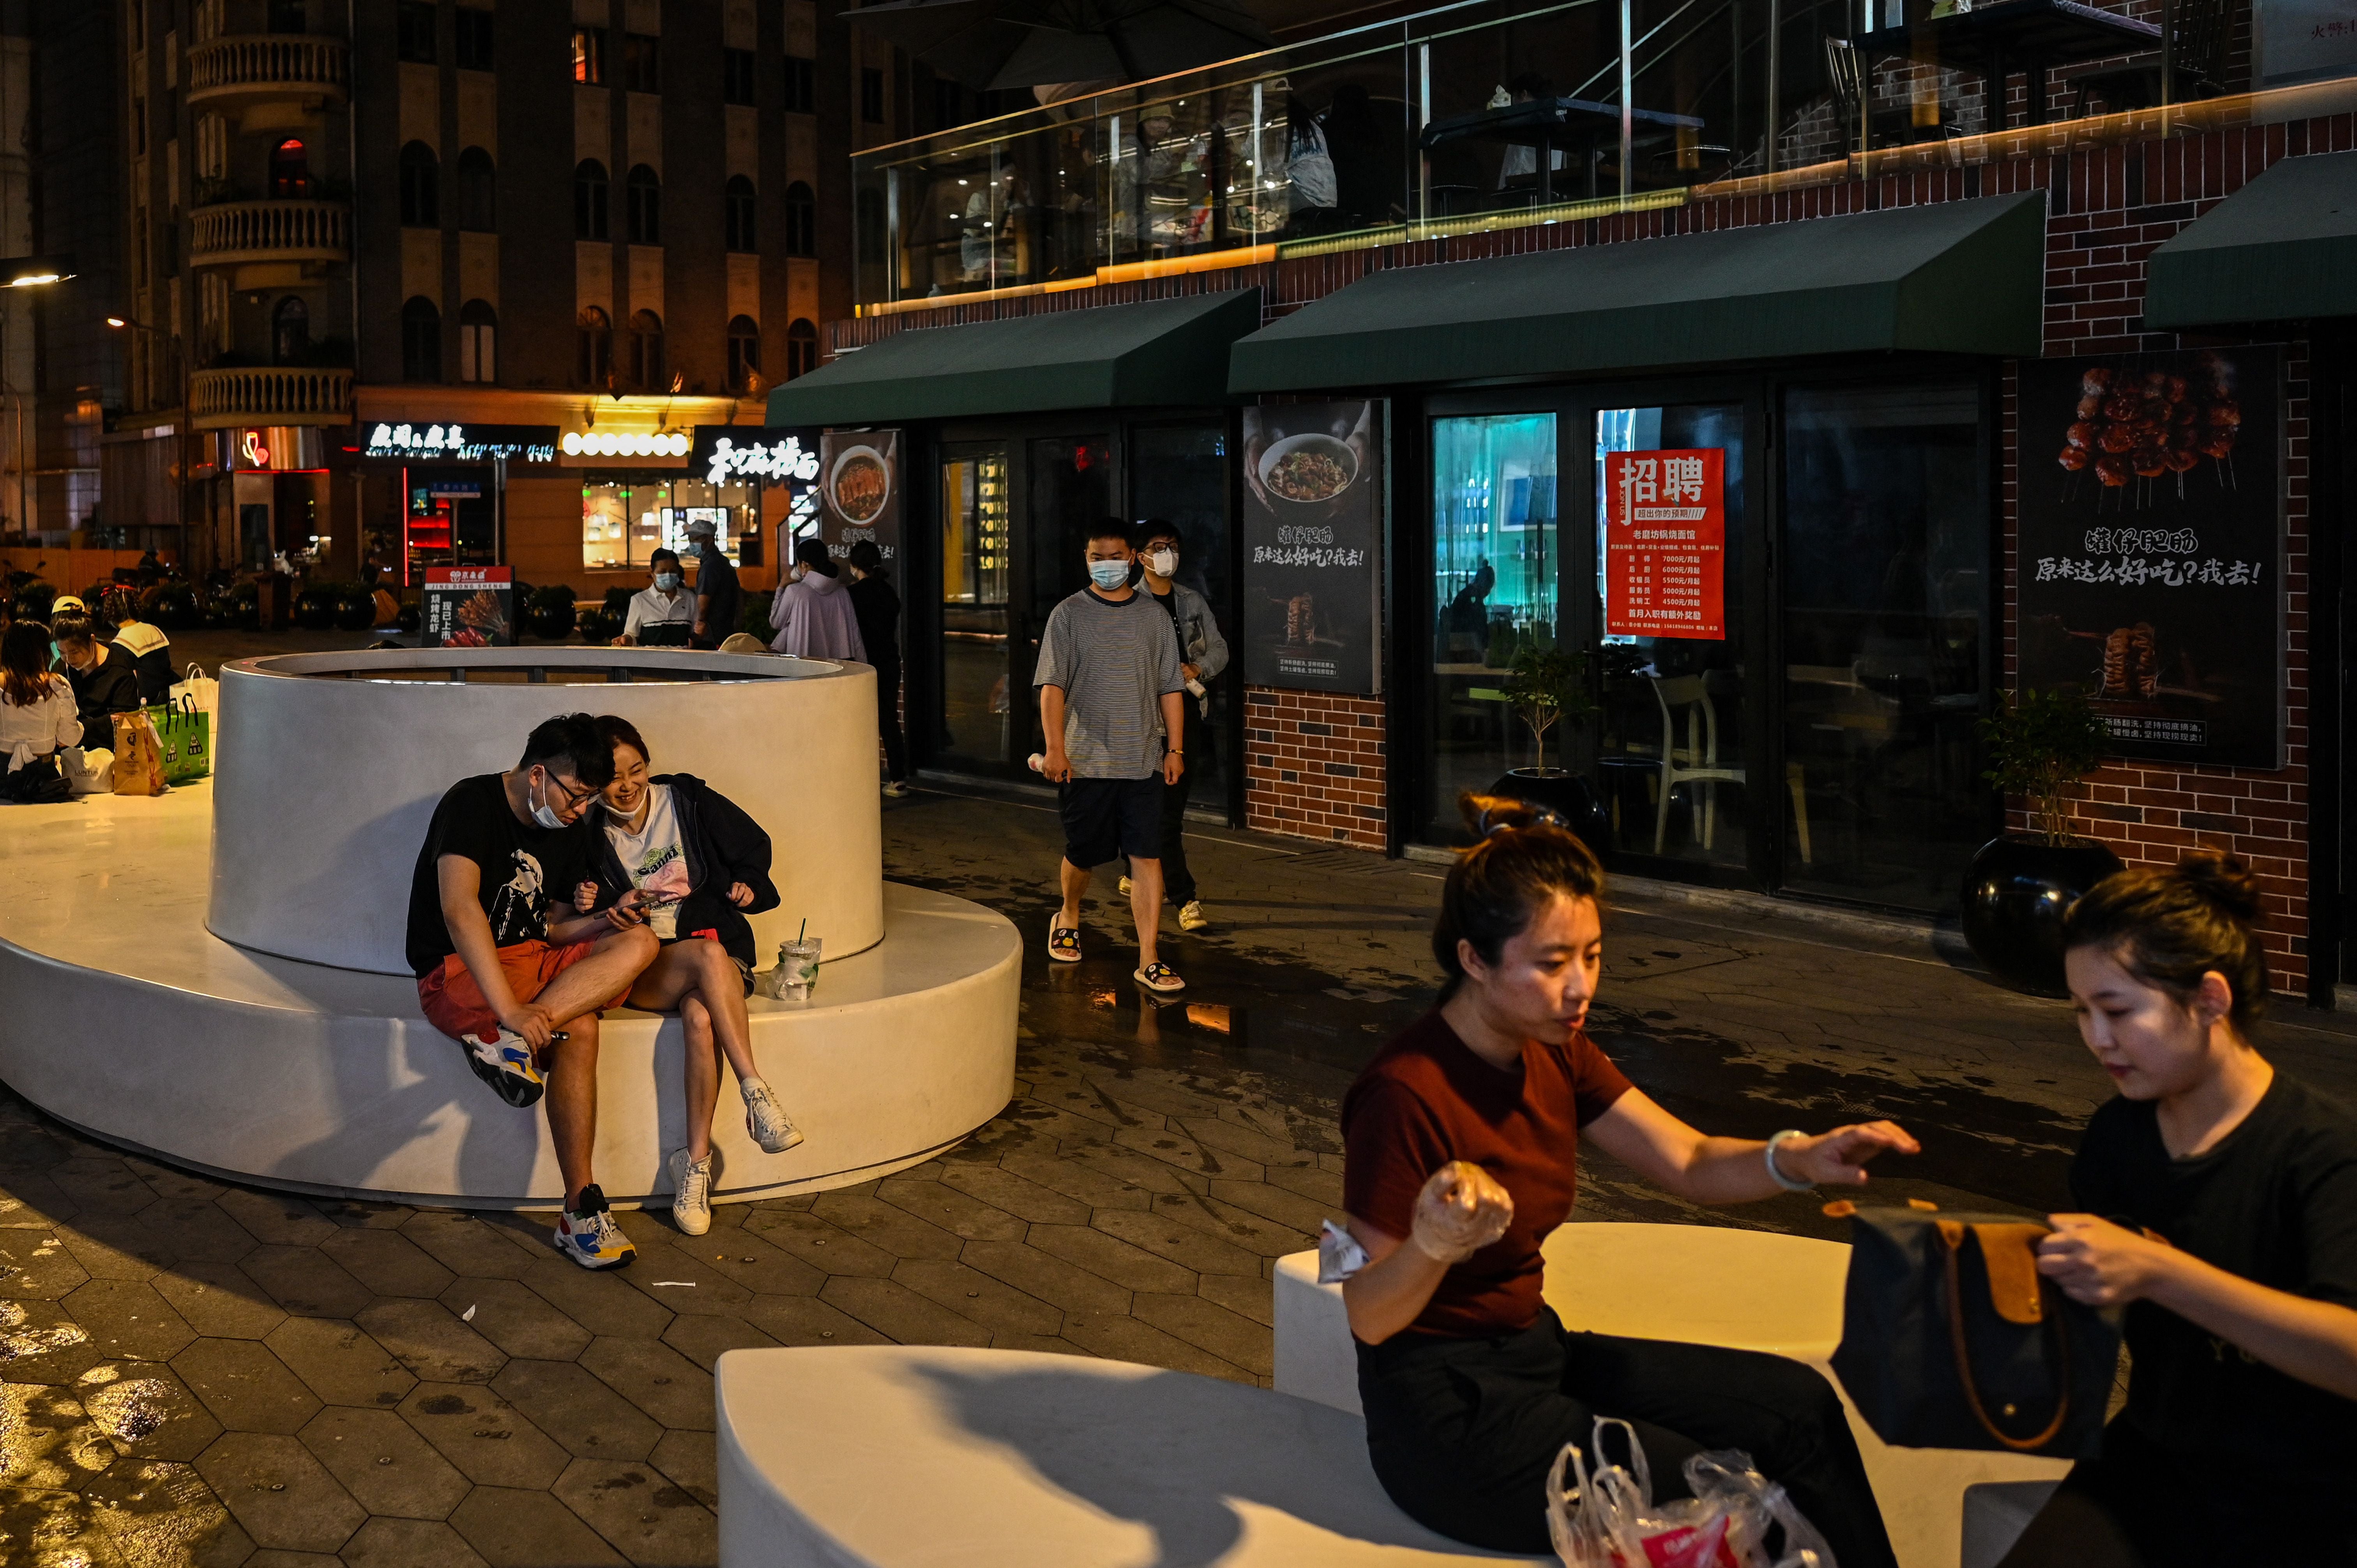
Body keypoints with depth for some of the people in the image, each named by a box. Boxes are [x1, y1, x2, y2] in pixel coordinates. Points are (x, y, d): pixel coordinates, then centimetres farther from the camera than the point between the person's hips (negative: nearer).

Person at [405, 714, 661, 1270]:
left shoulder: (571, 830, 10)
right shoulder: (473, 803, -15)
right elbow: (460, 909, -30)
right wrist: (509, 1010, -40)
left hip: (533, 959, 8)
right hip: (458, 973, -8)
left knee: (640, 943, -22)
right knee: (577, 1029, -33)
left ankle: (504, 1043, -37)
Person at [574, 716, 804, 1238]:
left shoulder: (690, 801, 3)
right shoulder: (589, 833, 5)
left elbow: (753, 847, 14)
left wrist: (747, 886, -6)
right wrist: (589, 905, -9)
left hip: (718, 951, 0)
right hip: (643, 970, 0)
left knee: (700, 1018, -35)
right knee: (708, 953, -36)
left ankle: (696, 1162, -29)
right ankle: (756, 1093, -41)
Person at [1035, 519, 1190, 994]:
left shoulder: (1154, 616, 8)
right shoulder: (1068, 616, 0)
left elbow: (1170, 687, 11)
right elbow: (1052, 685, -5)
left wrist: (1176, 748, 5)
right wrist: (1055, 747, -14)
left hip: (1143, 760, 1)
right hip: (1085, 759, -1)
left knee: (1147, 857, -4)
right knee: (1083, 853, 10)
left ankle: (1148, 960, -1)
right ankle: (1068, 917, 41)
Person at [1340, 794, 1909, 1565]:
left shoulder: (1556, 1053, 0)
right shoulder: (1404, 1094, -25)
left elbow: (1689, 1163, -2)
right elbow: (1369, 1316, -21)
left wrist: (1797, 1158, -21)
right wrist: (1432, 1247, -42)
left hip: (1534, 1351, 9)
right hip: (1447, 1414, -9)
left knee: (1797, 1406, 8)